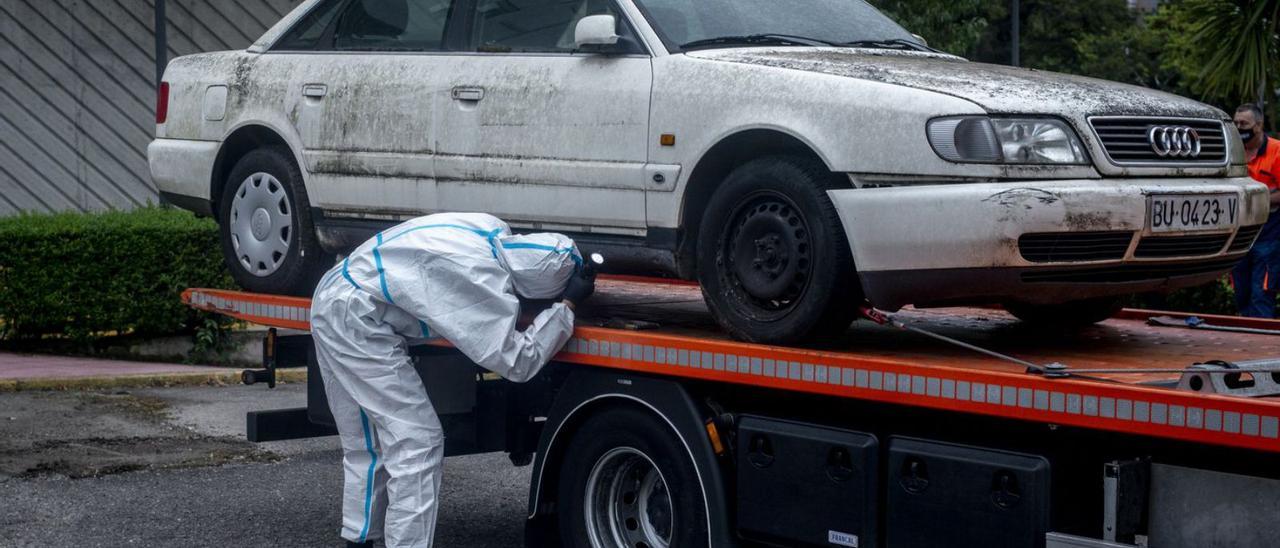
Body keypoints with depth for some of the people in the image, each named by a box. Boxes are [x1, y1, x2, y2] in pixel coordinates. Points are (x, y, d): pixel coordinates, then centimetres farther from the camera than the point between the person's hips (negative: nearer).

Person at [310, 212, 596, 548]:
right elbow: (519, 362, -20)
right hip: (354, 318, -10)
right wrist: (568, 305, -15)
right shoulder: (485, 281, -25)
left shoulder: (492, 233, -1)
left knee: (367, 445, 16)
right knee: (417, 441, -9)